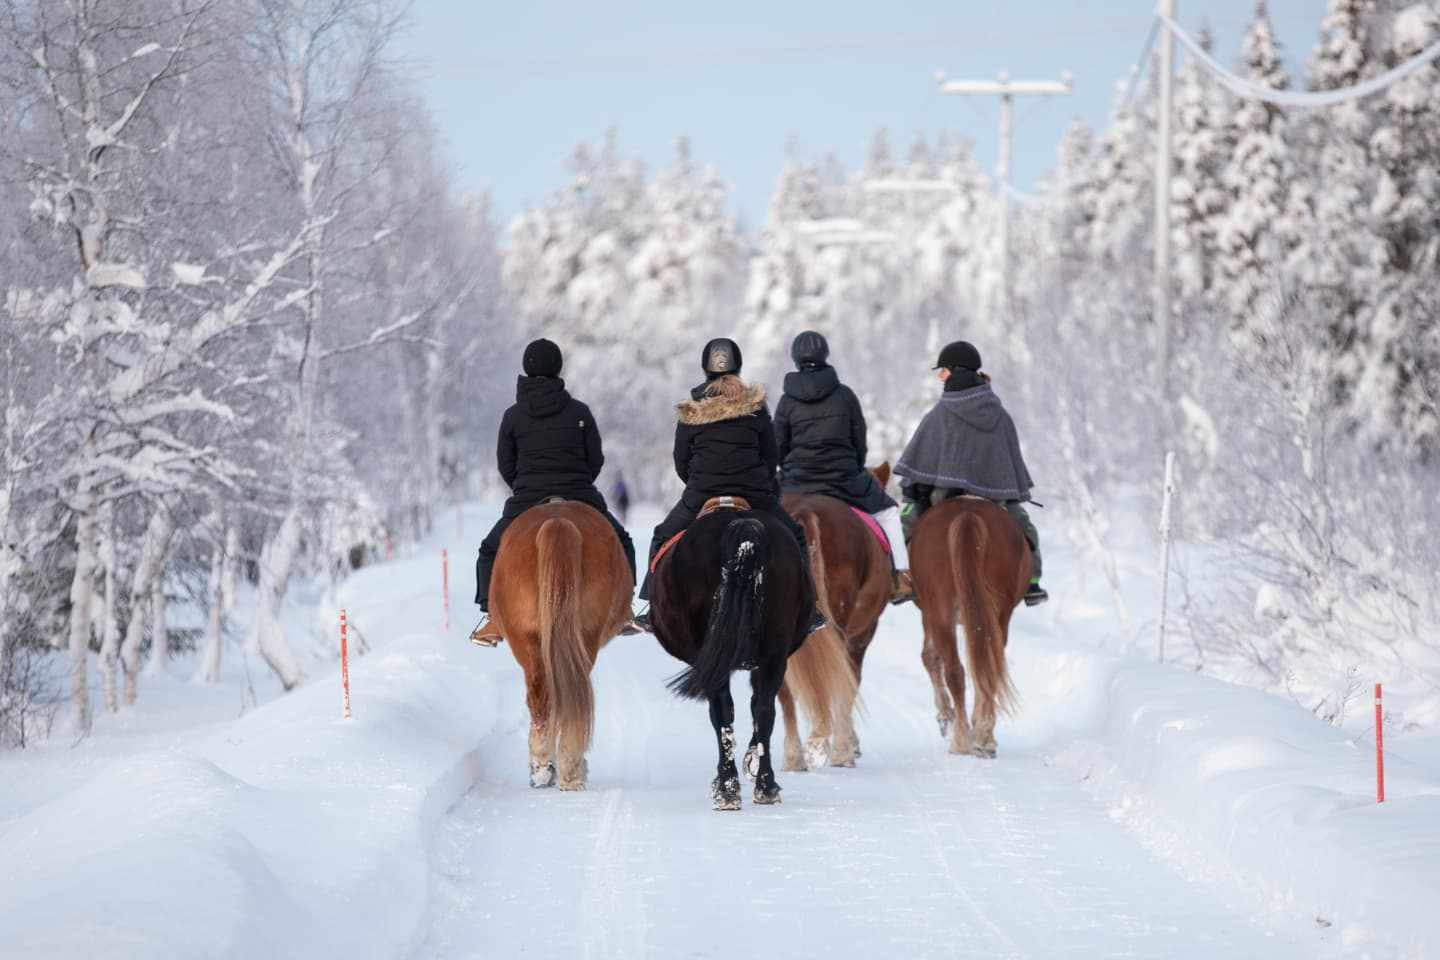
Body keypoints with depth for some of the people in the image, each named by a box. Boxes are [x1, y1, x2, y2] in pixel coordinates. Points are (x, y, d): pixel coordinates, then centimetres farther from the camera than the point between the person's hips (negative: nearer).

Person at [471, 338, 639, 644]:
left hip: (527, 501, 0)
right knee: (620, 544, 23)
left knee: (491, 552, 20)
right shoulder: (579, 412, 1)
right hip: (579, 500, 0)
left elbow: (505, 466, 7)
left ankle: (493, 616, 5)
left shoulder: (513, 415, 2)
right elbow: (596, 460, 7)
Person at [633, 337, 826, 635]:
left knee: (663, 540, 20)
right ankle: (804, 611, 10)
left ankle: (655, 609, 10)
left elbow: (681, 462, 7)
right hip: (755, 495, 0)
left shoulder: (691, 412, 2)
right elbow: (771, 456, 6)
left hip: (701, 496, 0)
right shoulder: (755, 407, 2)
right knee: (795, 538, 18)